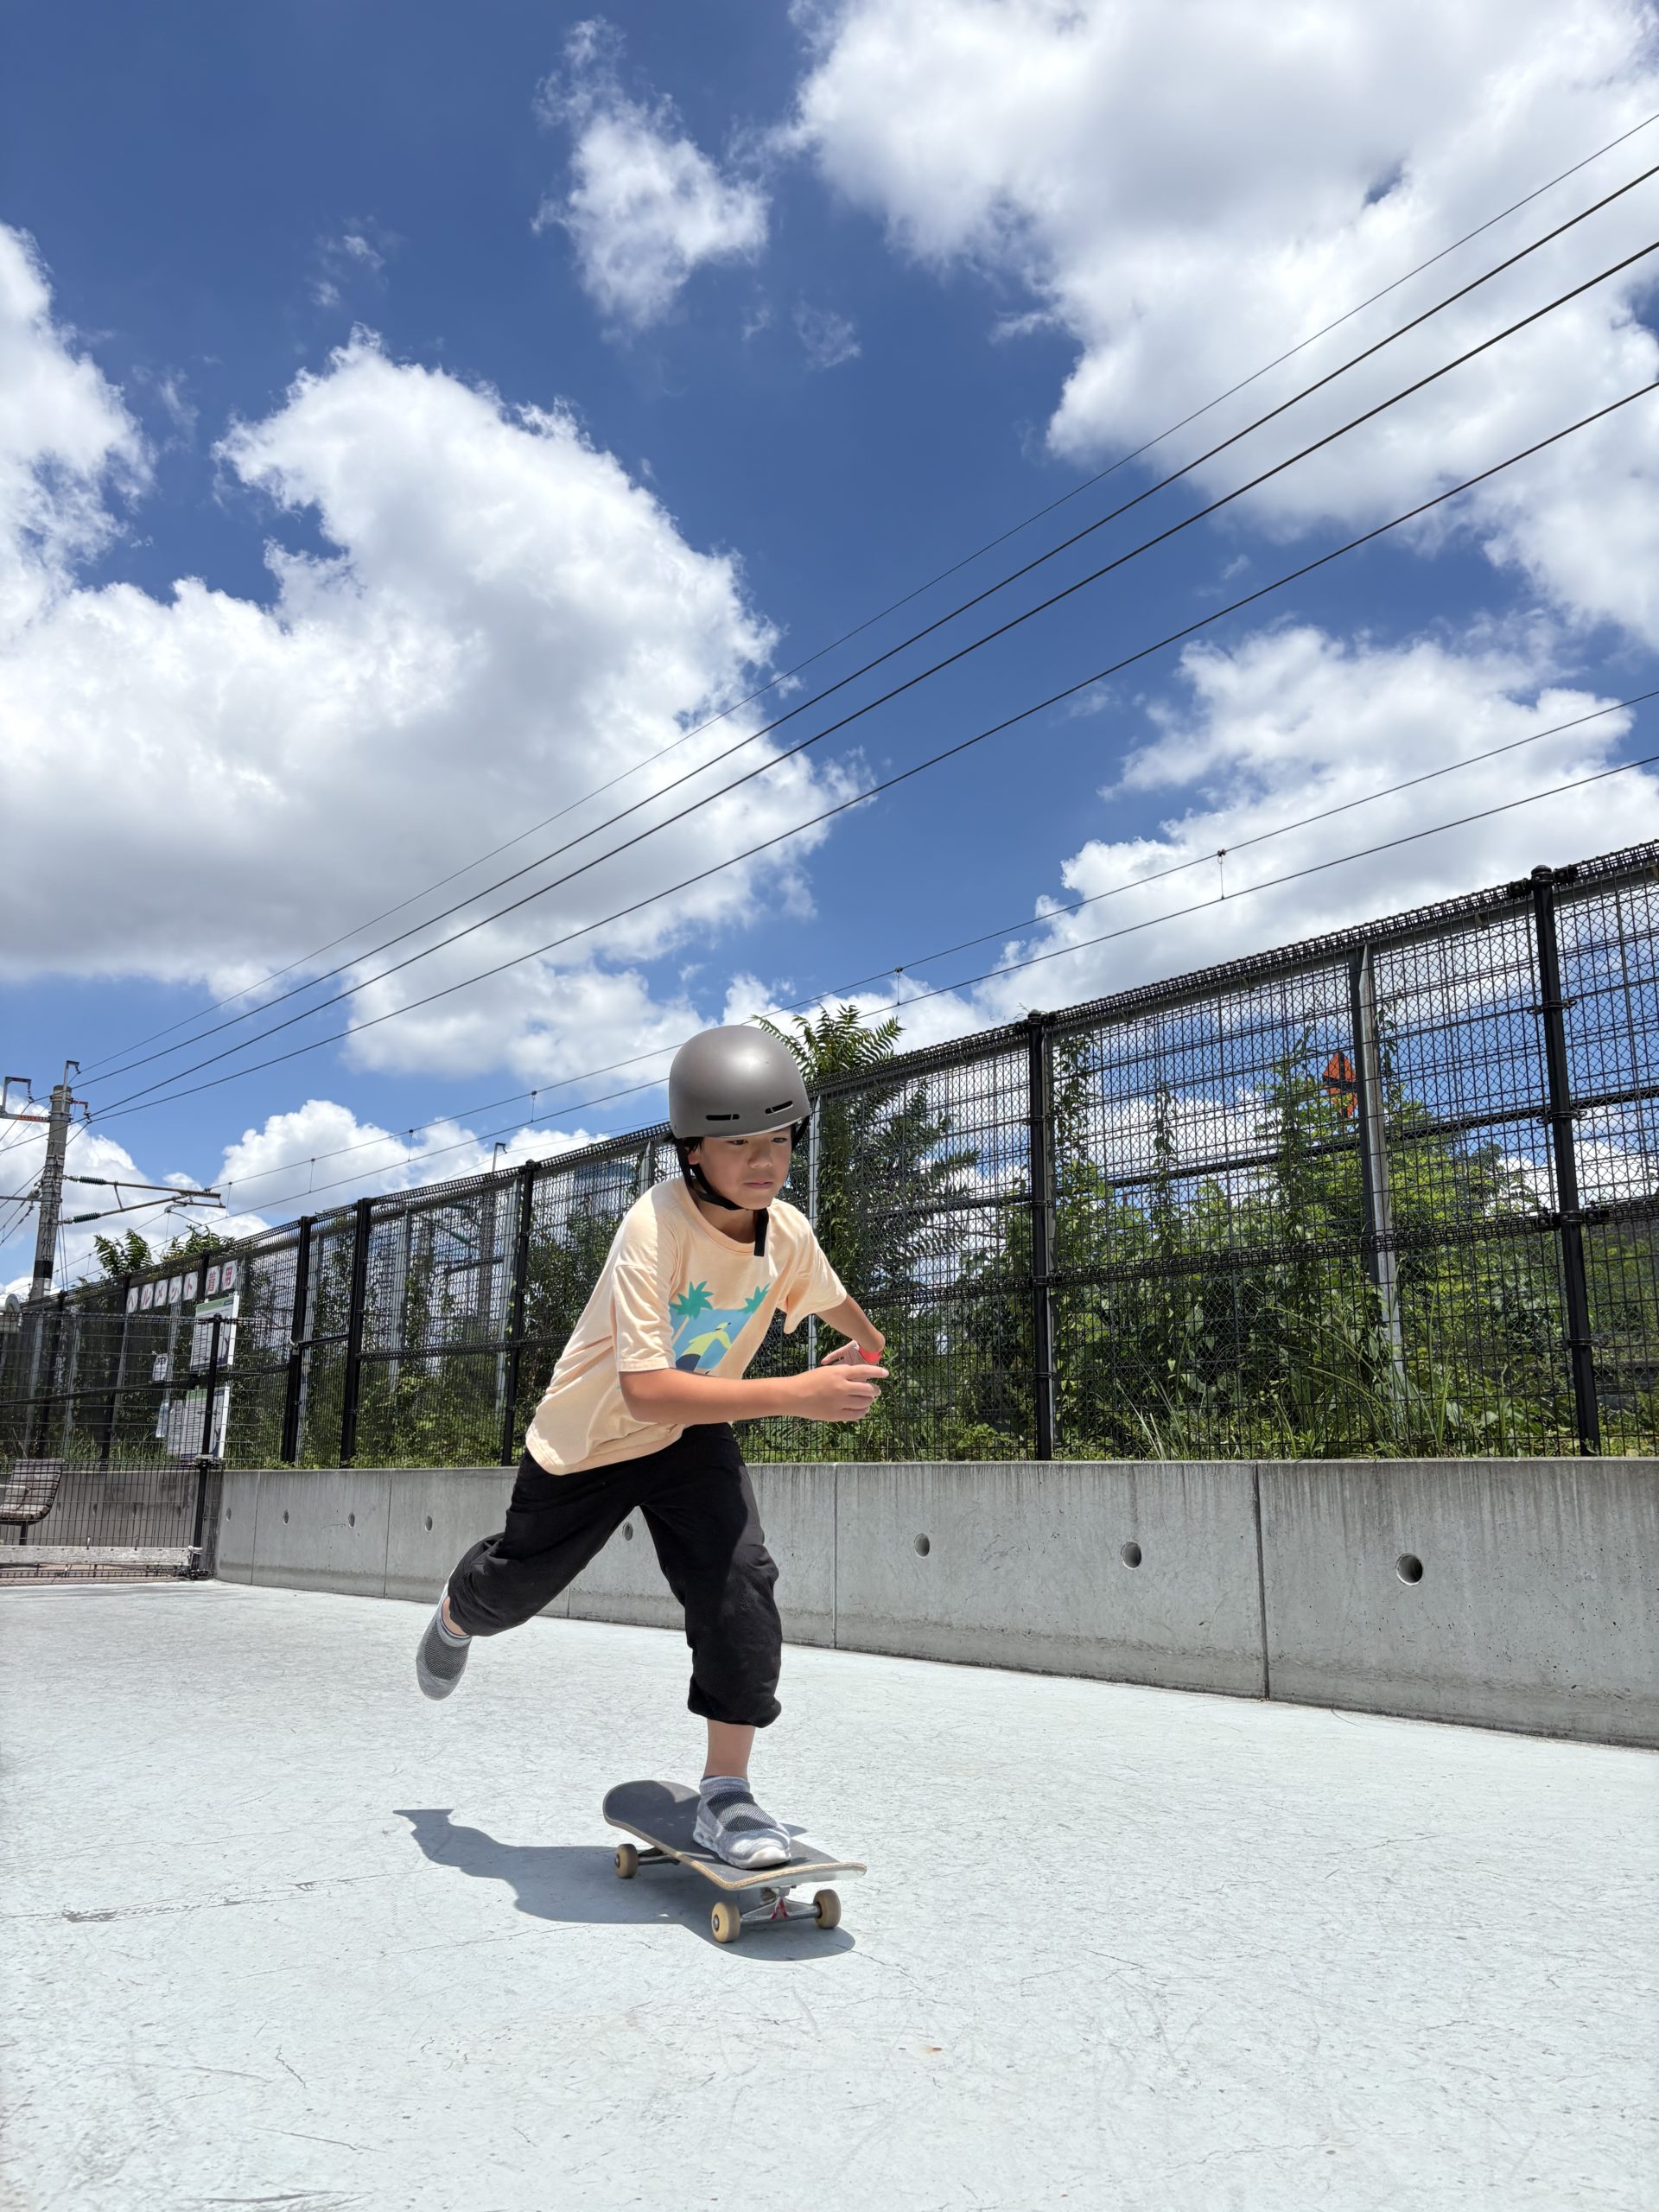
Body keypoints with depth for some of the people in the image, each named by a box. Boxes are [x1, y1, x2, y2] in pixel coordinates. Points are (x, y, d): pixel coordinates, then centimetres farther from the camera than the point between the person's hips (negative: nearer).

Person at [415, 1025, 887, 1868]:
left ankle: (725, 1790, -3)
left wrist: (864, 1341, 30)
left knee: (740, 1582, -17)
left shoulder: (788, 1232, -17)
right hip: (589, 1434, -3)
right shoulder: (655, 1226, -36)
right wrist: (797, 1394, -49)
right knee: (517, 1583, 17)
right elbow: (645, 1390, -44)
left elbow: (829, 1295, 9)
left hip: (692, 1433, 4)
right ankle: (458, 1614, 55)